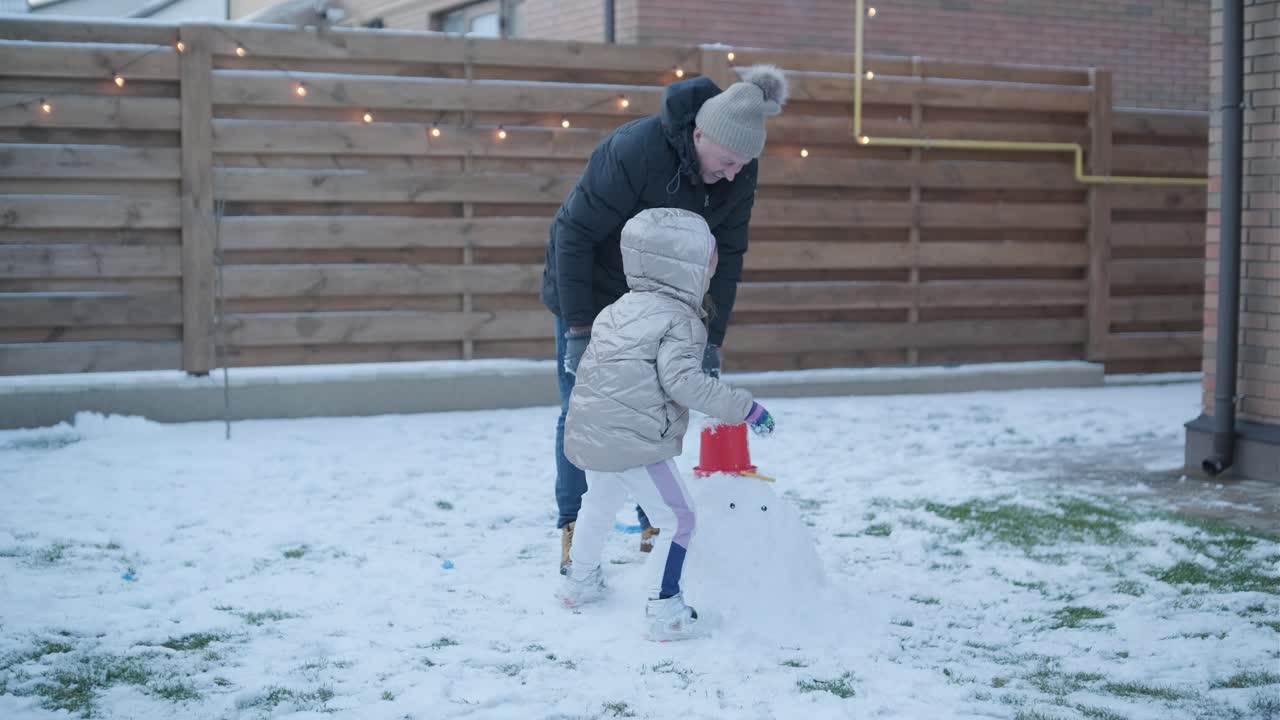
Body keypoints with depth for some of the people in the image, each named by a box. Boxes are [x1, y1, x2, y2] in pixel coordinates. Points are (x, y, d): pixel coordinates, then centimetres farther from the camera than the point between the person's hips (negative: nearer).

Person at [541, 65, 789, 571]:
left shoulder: (740, 172, -18)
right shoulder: (634, 150, -35)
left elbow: (729, 256, -8)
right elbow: (574, 235, -28)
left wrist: (711, 339, -11)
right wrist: (578, 329, -25)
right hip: (590, 289, -4)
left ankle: (654, 525, 15)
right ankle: (572, 529, 9)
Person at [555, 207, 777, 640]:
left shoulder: (618, 310, 13)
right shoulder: (679, 321, -11)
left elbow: (588, 362, 22)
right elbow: (683, 382, -22)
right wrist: (744, 408, -18)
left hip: (589, 433, 9)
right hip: (635, 442, -8)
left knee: (600, 503, 31)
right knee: (677, 519, 0)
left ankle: (578, 579, 48)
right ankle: (663, 609, -5)